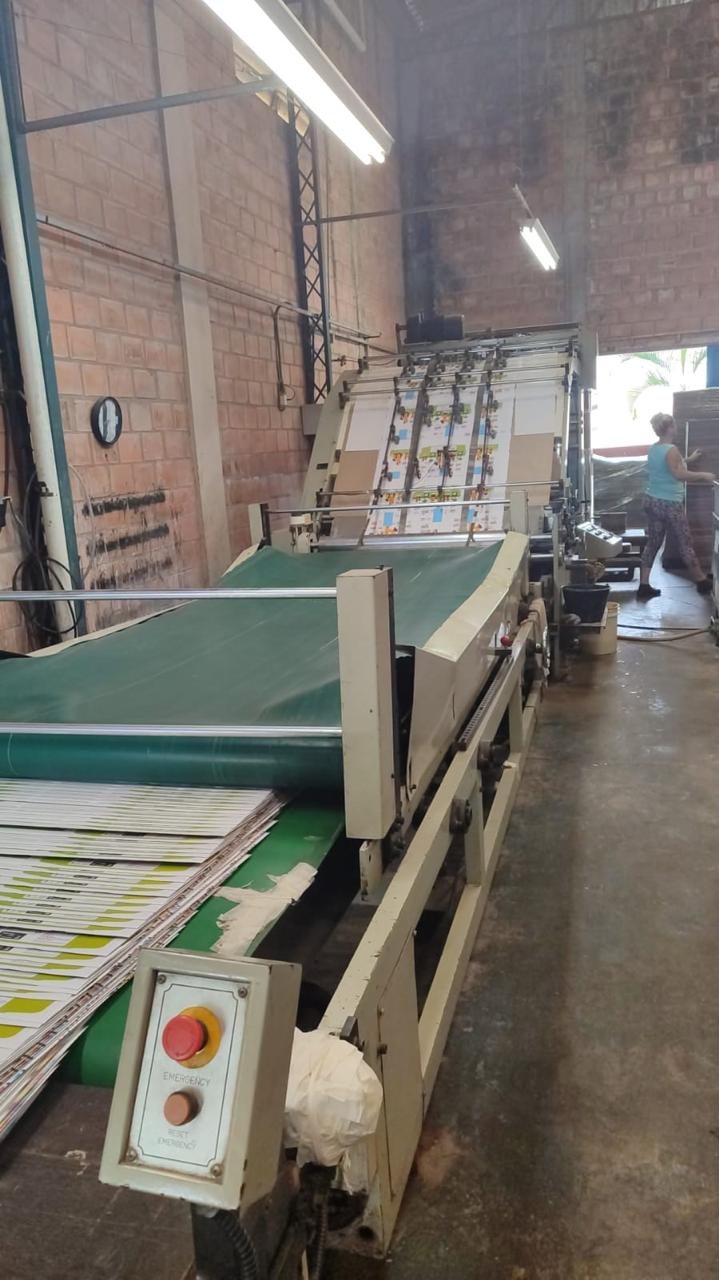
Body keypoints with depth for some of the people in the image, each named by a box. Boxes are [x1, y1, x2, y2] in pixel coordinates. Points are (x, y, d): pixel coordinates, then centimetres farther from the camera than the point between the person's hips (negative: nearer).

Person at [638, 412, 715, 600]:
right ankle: (702, 582, 19)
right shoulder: (671, 450, -17)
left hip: (652, 501, 8)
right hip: (670, 504, -8)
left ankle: (644, 586, 8)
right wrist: (703, 475, -15)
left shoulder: (653, 449, 9)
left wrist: (689, 459, 32)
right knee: (685, 544, 5)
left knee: (653, 543, 11)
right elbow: (679, 474, -27)